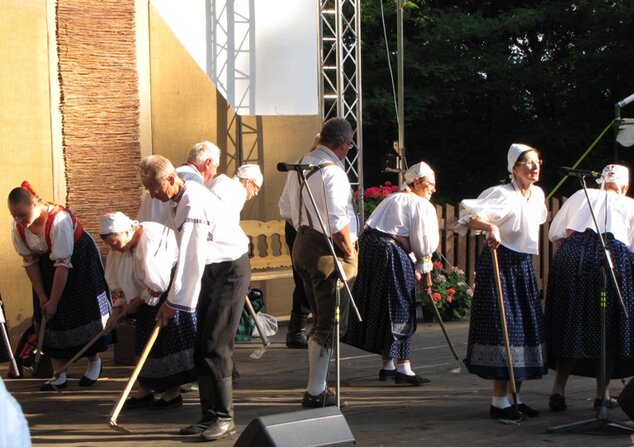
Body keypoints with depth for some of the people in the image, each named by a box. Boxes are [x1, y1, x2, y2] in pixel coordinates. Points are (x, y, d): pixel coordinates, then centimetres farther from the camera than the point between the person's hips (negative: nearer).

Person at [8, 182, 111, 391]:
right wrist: (41, 296, -6)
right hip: (46, 262, 5)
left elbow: (63, 264, -33)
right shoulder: (17, 227, -18)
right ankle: (59, 375, 5)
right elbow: (29, 261, -6)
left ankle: (94, 362, 21)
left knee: (84, 310, -1)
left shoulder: (58, 220, -36)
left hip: (79, 259, -5)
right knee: (49, 317, 0)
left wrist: (53, 302, -27)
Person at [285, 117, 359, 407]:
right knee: (330, 324, -1)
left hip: (304, 245, 9)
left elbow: (290, 212, 15)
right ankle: (315, 392, 3)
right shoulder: (332, 171, -18)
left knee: (320, 320, 19)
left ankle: (317, 388, 26)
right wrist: (350, 252, -12)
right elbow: (338, 222, -23)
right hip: (329, 251, -9)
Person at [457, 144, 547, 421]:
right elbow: (469, 217, -26)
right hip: (500, 265, -8)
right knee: (503, 328, -8)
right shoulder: (503, 195, -15)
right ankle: (499, 401, -3)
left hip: (524, 267, 8)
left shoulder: (538, 195, 9)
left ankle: (514, 396, 17)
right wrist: (490, 227, -43)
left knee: (527, 328, 8)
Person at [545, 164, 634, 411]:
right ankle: (602, 394, 10)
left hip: (572, 257, 2)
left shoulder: (581, 195, 21)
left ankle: (558, 389, 2)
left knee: (570, 325, 8)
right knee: (608, 329, 7)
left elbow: (554, 233, 17)